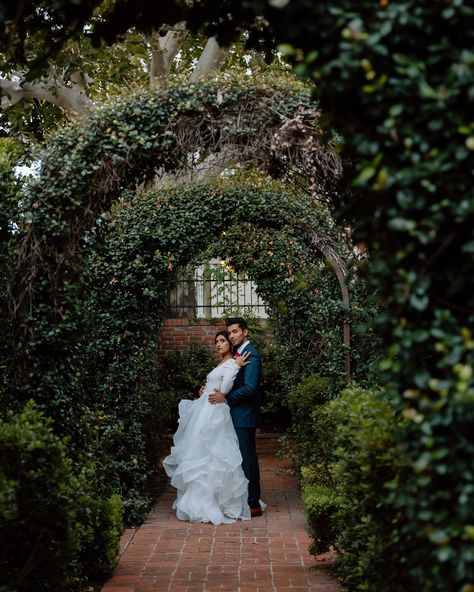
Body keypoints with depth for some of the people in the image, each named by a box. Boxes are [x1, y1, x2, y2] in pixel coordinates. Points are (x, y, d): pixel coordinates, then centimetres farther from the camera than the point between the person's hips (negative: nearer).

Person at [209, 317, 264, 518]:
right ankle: (249, 498, 22)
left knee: (247, 458, -4)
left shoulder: (251, 355, -15)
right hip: (237, 413, 9)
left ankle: (254, 504, 3)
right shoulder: (237, 353, 14)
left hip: (244, 415, -9)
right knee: (243, 457, 13)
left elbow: (250, 387, -23)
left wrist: (225, 397, -21)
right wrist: (213, 389, 6)